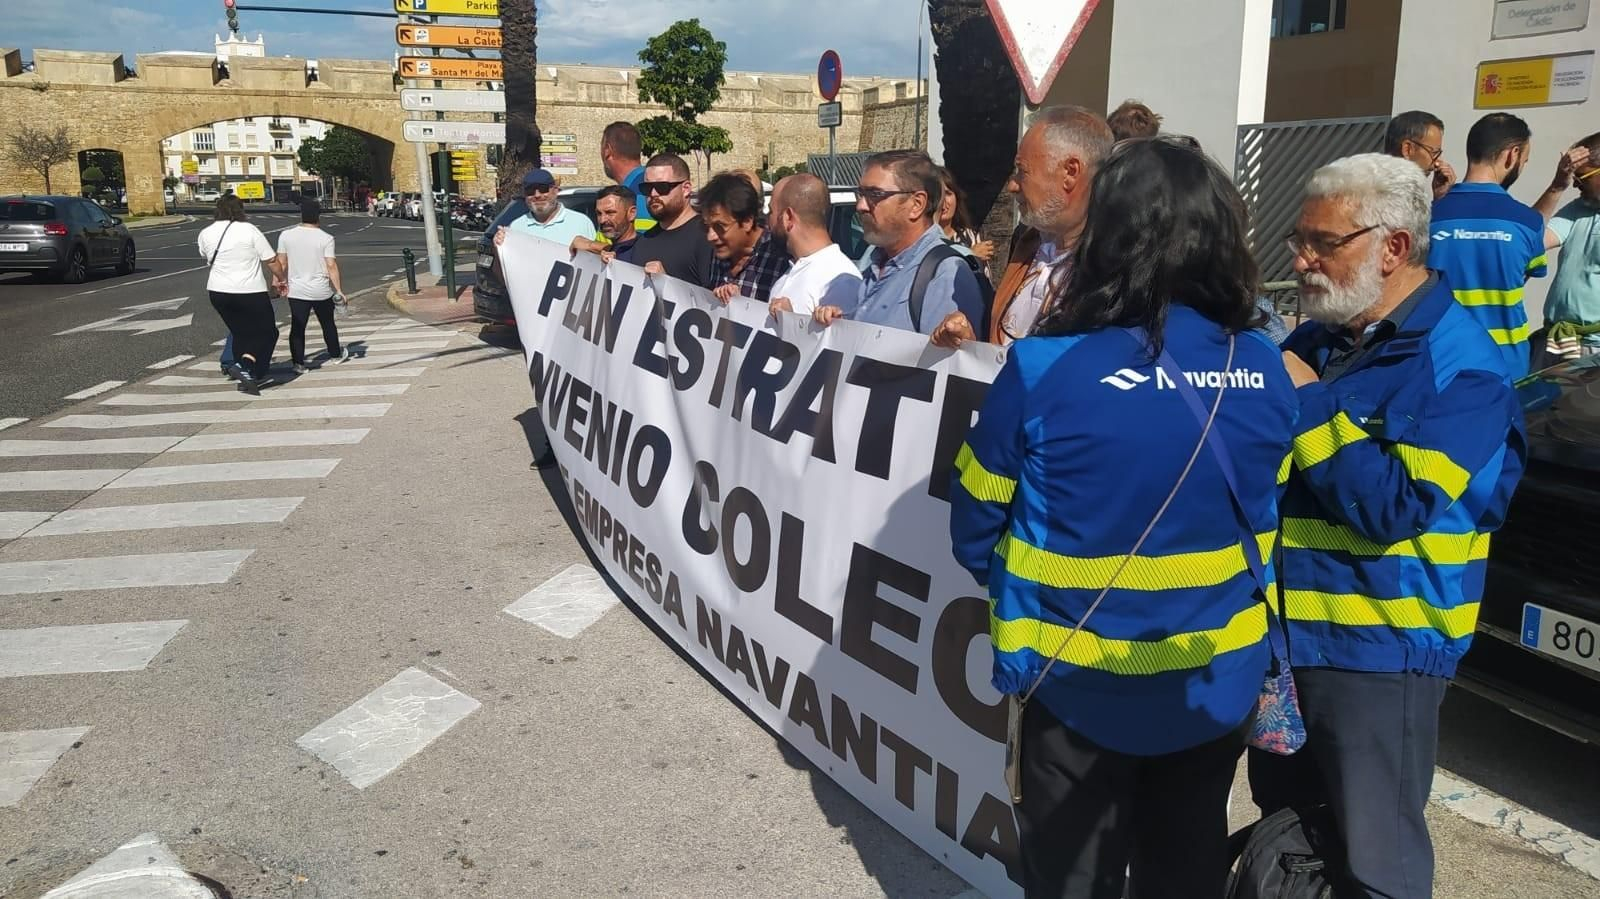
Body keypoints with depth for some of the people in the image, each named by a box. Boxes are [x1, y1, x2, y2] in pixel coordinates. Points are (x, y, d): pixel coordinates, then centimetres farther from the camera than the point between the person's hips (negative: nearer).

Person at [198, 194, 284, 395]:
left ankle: (251, 377, 17)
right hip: (251, 292, -5)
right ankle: (245, 366, -16)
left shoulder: (206, 234, 6)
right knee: (266, 333, 6)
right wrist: (281, 279, 11)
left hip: (218, 292, 5)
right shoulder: (249, 230, -8)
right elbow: (272, 262, -7)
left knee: (240, 333, 17)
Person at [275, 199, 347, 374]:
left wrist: (282, 282, 15)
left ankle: (299, 364, -2)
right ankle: (336, 354, 33)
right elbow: (331, 266, -12)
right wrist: (339, 290, -8)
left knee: (297, 328, 2)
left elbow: (281, 263, 3)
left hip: (296, 291, 1)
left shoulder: (286, 235, -1)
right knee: (328, 324, 18)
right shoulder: (326, 238, -9)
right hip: (321, 291, -1)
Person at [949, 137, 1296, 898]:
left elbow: (976, 523, -9)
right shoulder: (1262, 367, -8)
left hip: (1082, 682, -3)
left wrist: (1016, 590, 11)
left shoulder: (1044, 369, -21)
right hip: (1217, 681, 4)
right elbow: (1268, 518, 4)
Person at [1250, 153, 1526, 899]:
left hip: (1377, 650, -7)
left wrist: (1308, 403, -20)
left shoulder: (1461, 365, -15)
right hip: (1284, 635, 7)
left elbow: (1394, 506, -25)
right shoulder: (1317, 340, 8)